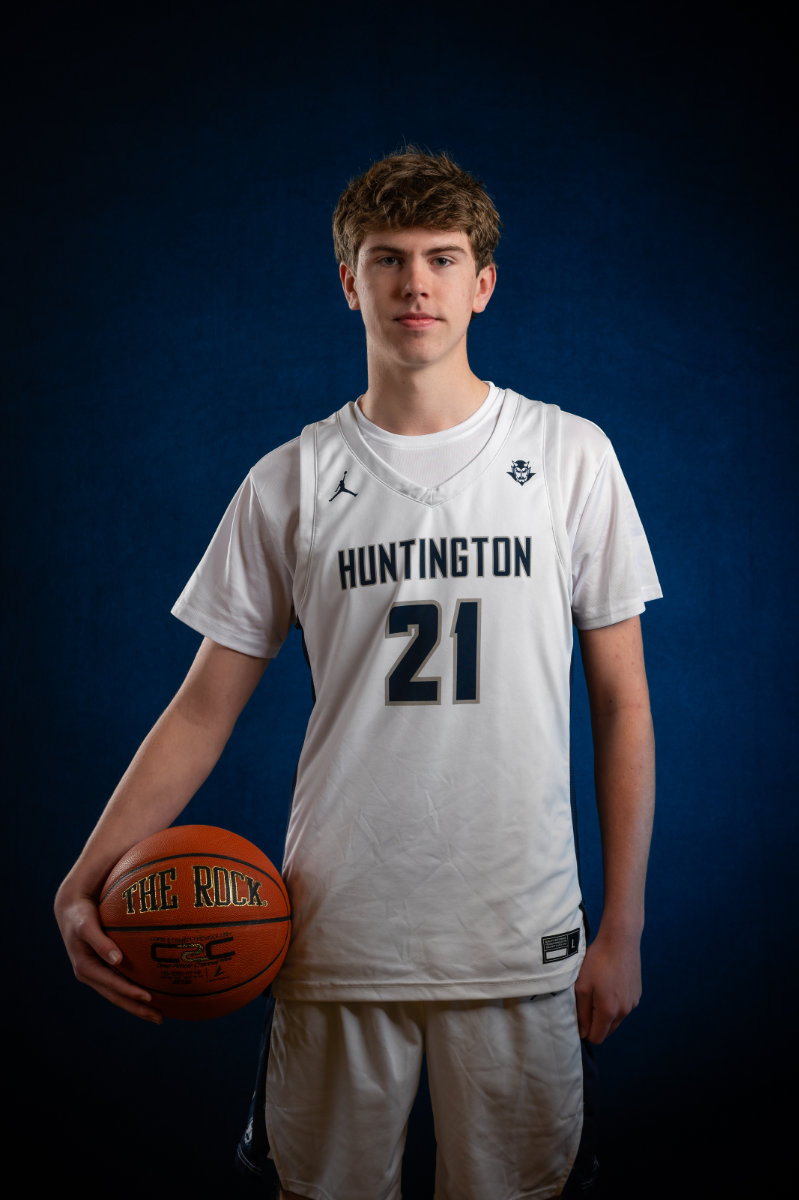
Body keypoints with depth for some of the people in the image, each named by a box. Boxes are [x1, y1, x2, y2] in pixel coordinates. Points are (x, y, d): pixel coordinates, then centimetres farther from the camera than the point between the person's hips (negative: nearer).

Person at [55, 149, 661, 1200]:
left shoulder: (570, 456, 1)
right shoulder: (290, 483, 2)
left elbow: (621, 700, 3)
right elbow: (205, 708, 4)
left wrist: (623, 925, 0)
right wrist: (84, 884, -6)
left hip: (519, 943, 0)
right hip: (336, 939, 1)